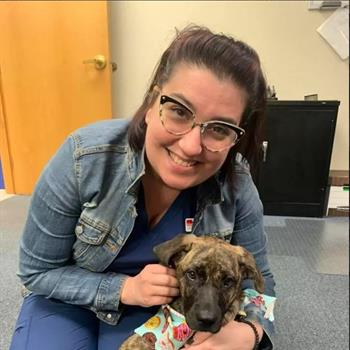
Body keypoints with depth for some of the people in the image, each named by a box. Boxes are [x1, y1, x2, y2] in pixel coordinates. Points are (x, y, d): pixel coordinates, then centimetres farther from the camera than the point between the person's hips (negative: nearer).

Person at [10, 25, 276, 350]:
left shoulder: (237, 186, -24)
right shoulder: (84, 159, -30)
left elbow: (257, 281, -10)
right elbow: (37, 271, -16)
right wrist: (125, 288, -29)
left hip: (164, 303, 2)